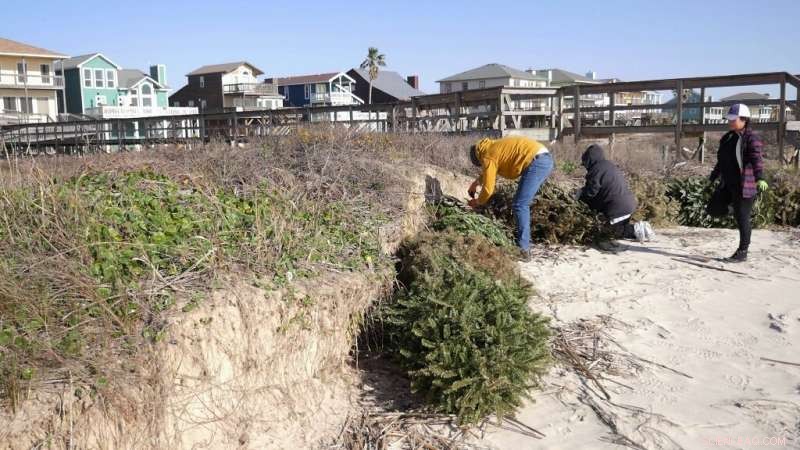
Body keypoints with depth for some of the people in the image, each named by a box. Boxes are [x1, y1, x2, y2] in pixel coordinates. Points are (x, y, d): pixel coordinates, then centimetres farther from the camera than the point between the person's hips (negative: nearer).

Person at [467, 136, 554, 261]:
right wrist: (476, 183, 44)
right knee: (522, 204, 18)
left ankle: (523, 251, -10)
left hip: (537, 161, -10)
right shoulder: (495, 147, 25)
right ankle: (524, 242, 24)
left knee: (519, 205, -8)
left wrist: (478, 202, 18)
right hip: (546, 159, 10)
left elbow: (488, 188, 1)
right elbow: (488, 172, 46)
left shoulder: (488, 156, -1)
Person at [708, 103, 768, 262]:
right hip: (728, 184, 8)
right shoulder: (728, 137, 13)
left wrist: (760, 178, -36)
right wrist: (712, 179, 26)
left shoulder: (752, 137, -10)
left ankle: (742, 252, 9)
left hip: (744, 184, -8)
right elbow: (721, 161, 22)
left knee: (742, 218, -1)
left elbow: (757, 159, -23)